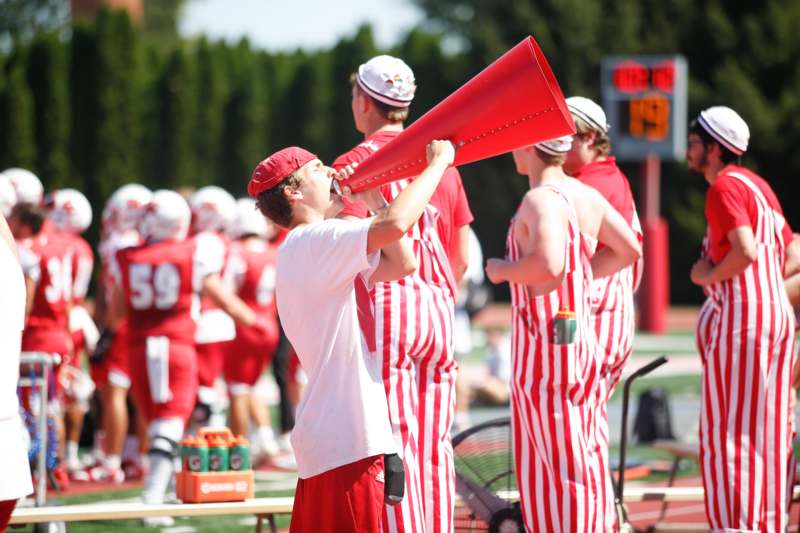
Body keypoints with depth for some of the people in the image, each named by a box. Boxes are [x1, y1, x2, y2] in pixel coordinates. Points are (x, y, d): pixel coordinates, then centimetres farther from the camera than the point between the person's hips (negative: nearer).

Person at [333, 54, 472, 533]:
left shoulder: (355, 164, -5)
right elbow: (463, 257, 15)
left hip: (387, 304, -6)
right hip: (438, 305, 6)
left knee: (395, 444, -7)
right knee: (435, 444, 7)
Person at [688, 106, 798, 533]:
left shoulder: (725, 186, -11)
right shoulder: (758, 185, 18)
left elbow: (745, 250, -23)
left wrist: (707, 276, -9)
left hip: (740, 320, -9)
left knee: (727, 432, -6)